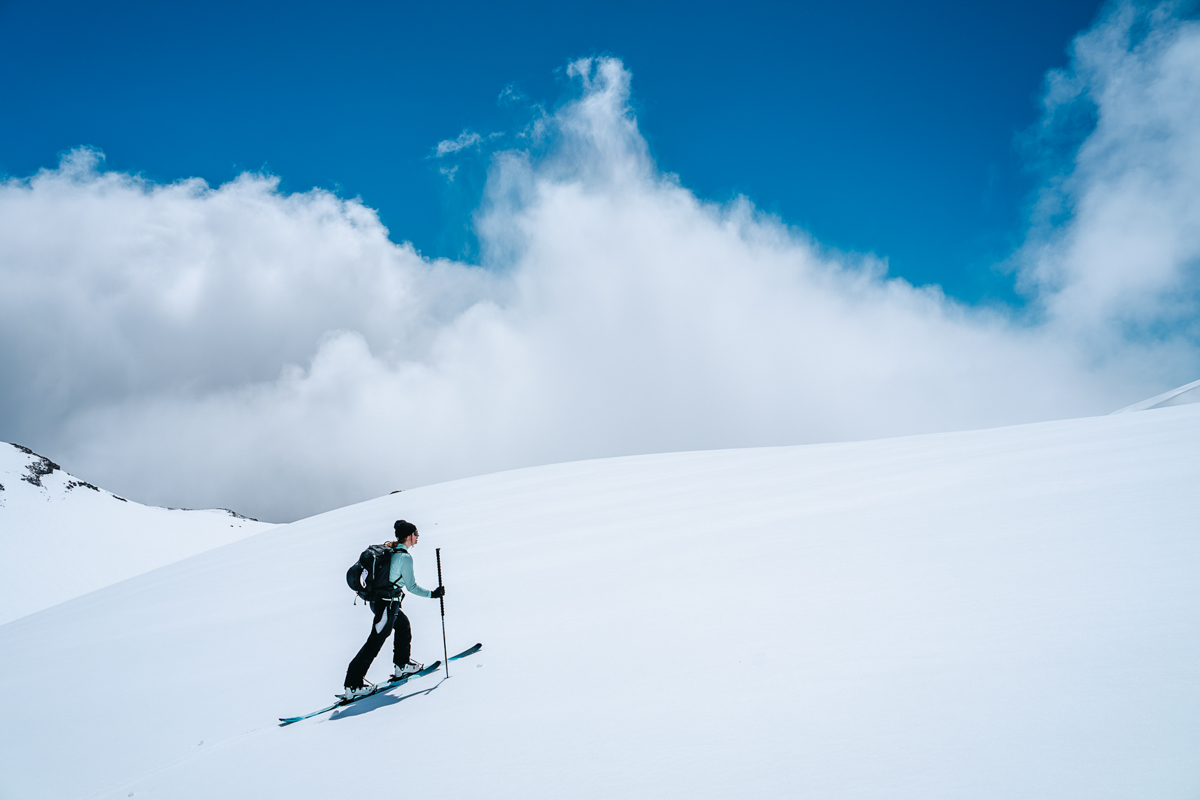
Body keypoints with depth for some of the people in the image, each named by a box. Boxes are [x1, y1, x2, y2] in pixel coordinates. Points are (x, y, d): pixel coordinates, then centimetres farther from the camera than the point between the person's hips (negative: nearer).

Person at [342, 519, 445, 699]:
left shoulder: (386, 550, 6)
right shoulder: (404, 557, -18)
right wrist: (432, 594, -5)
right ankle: (352, 685, -1)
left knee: (403, 626, 26)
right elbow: (412, 586, -14)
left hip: (377, 599, 9)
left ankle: (402, 665, 35)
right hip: (387, 605, -9)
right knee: (374, 644, -3)